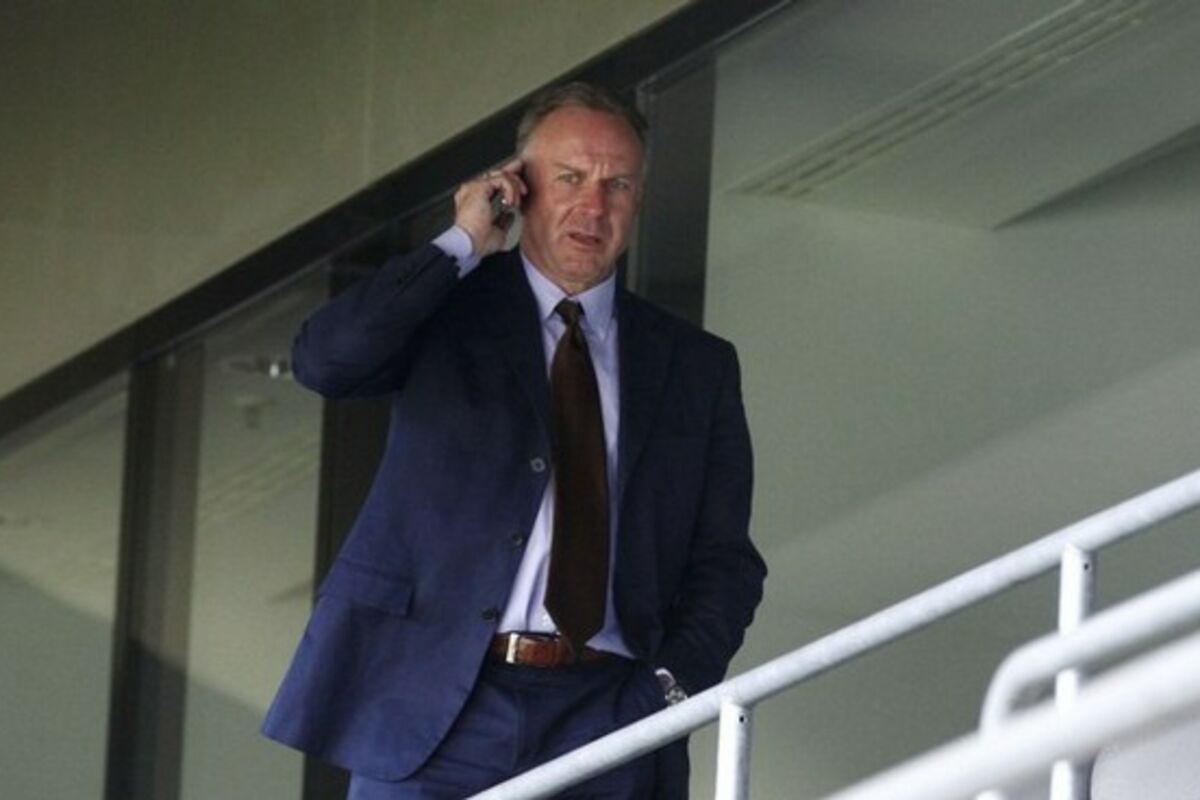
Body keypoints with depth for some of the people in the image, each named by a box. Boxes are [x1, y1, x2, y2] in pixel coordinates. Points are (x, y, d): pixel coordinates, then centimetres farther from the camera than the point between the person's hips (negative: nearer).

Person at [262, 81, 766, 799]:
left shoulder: (695, 367, 16)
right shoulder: (446, 313, 10)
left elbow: (725, 562, 15)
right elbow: (323, 361, -10)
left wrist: (674, 685, -3)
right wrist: (462, 245, -4)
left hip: (606, 713, 2)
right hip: (439, 708, -2)